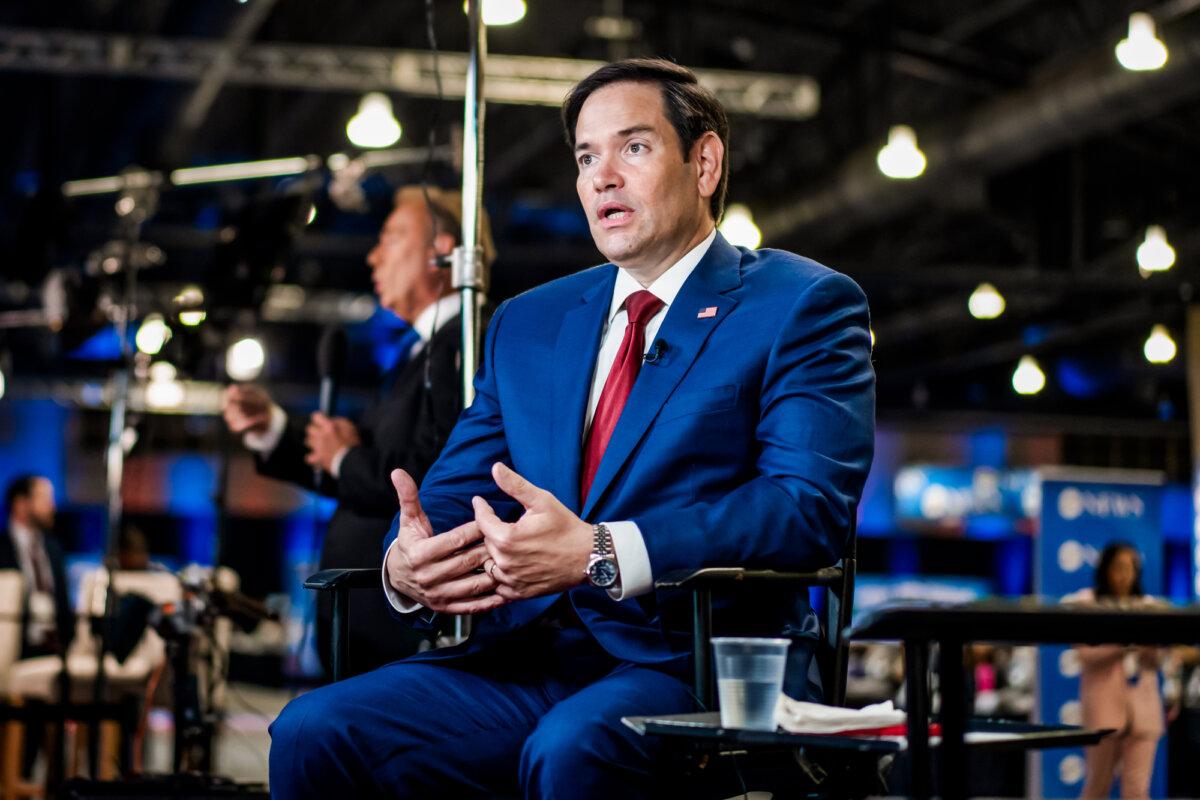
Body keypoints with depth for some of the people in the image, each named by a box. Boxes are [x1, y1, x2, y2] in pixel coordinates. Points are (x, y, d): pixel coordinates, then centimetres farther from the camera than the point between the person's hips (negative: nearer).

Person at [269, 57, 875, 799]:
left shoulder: (804, 304, 3)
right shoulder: (529, 322, 21)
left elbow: (812, 503, -12)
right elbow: (455, 490, 18)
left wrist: (600, 555, -23)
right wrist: (404, 564, -8)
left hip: (697, 662, -5)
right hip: (527, 658, 5)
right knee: (312, 733, -17)